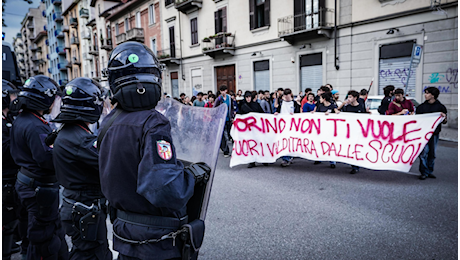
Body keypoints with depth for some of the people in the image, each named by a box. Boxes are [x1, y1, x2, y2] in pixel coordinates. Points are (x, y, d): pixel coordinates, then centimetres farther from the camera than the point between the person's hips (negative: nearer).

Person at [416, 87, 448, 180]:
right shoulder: (421, 107, 8)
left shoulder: (441, 107, 5)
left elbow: (444, 122, 7)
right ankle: (424, 172, 0)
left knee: (432, 153, 8)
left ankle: (430, 171, 21)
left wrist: (444, 117, -13)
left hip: (434, 133, 1)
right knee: (424, 152, -7)